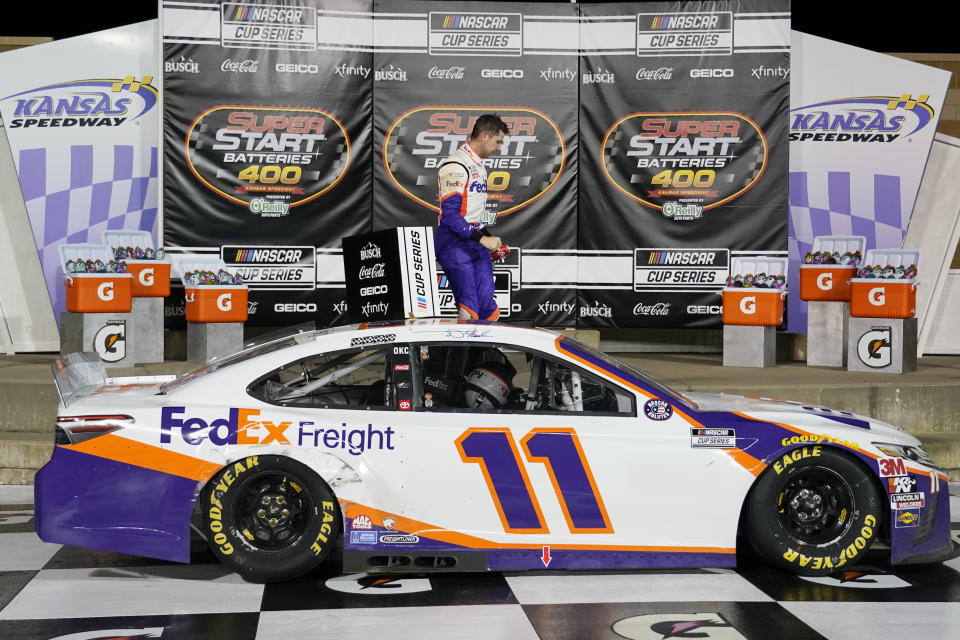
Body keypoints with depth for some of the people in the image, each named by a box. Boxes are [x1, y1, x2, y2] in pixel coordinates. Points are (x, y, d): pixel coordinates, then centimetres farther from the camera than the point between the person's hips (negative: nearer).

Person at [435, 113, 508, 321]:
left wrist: (491, 239, 18)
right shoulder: (456, 166, -14)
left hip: (477, 243, 9)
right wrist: (482, 239, -20)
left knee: (489, 311, 2)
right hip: (454, 243, -9)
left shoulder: (478, 165, 18)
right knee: (469, 311, -14)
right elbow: (450, 215, -21)